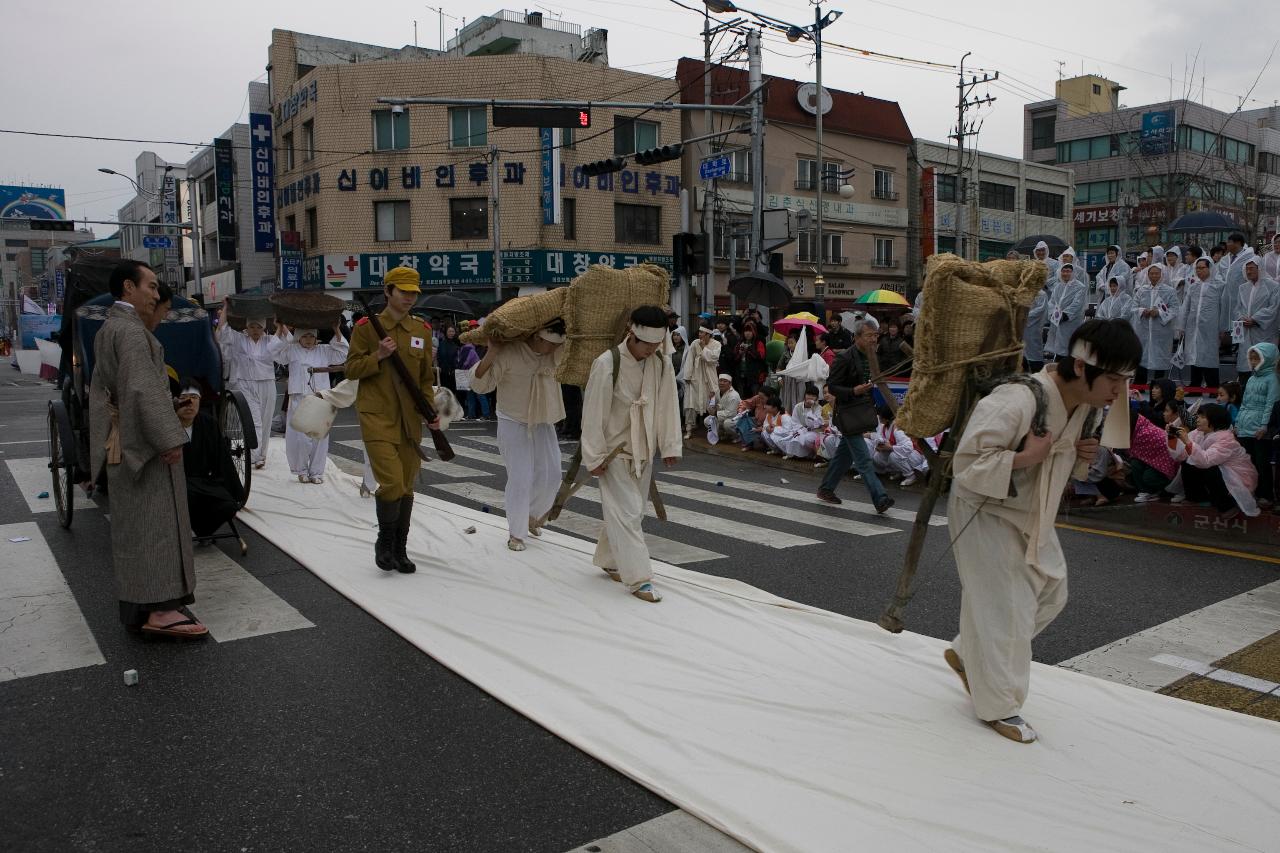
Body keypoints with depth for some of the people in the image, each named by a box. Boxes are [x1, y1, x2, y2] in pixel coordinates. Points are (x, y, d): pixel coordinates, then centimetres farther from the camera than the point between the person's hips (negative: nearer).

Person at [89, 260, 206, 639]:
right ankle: (157, 607, -10)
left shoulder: (107, 329, 17)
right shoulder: (131, 330, -16)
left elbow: (100, 389, 23)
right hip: (144, 443, -10)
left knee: (132, 521, 15)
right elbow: (144, 390, -25)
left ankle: (135, 605, 24)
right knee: (155, 520, -10)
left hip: (122, 444, 10)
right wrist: (170, 438, -24)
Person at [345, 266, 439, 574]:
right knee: (391, 482, -14)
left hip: (410, 419, 4)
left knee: (407, 487, 8)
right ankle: (384, 543, 10)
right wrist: (378, 355, -17)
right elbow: (352, 369, -1)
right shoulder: (366, 326, -2)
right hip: (377, 417, -4)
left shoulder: (422, 330, 9)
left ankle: (400, 549, 22)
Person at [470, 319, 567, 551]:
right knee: (520, 479, -6)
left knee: (551, 476, 6)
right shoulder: (509, 353, -24)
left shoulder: (556, 352, -8)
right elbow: (479, 384, -25)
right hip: (514, 423, -5)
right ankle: (516, 534, 11)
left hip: (543, 422, 5)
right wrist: (491, 352, -37)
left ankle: (533, 516, 33)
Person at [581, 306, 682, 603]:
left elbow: (668, 407, 2)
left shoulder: (662, 364, -4)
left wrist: (670, 446, 1)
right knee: (626, 511, -7)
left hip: (643, 450, 6)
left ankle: (609, 560, 33)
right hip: (614, 450, -6)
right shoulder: (607, 364, -20)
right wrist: (594, 457, -14)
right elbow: (593, 413, -16)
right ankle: (638, 578, -2)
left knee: (632, 510, 15)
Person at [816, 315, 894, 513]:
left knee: (844, 454, 17)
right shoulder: (845, 358, -16)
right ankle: (880, 499, -12)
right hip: (848, 414, -9)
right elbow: (831, 386, -14)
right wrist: (854, 391, -26)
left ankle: (826, 489, 30)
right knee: (863, 459, -9)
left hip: (862, 412, 9)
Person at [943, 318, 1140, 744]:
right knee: (1004, 607, -3)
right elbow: (966, 465, -30)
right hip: (984, 512, -9)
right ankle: (997, 704, 16)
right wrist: (1024, 457, -34)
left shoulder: (1084, 405, -4)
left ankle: (966, 654, 30)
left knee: (1050, 593, 14)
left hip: (1032, 514, 9)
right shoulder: (1016, 401, -33)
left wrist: (1081, 458, -7)